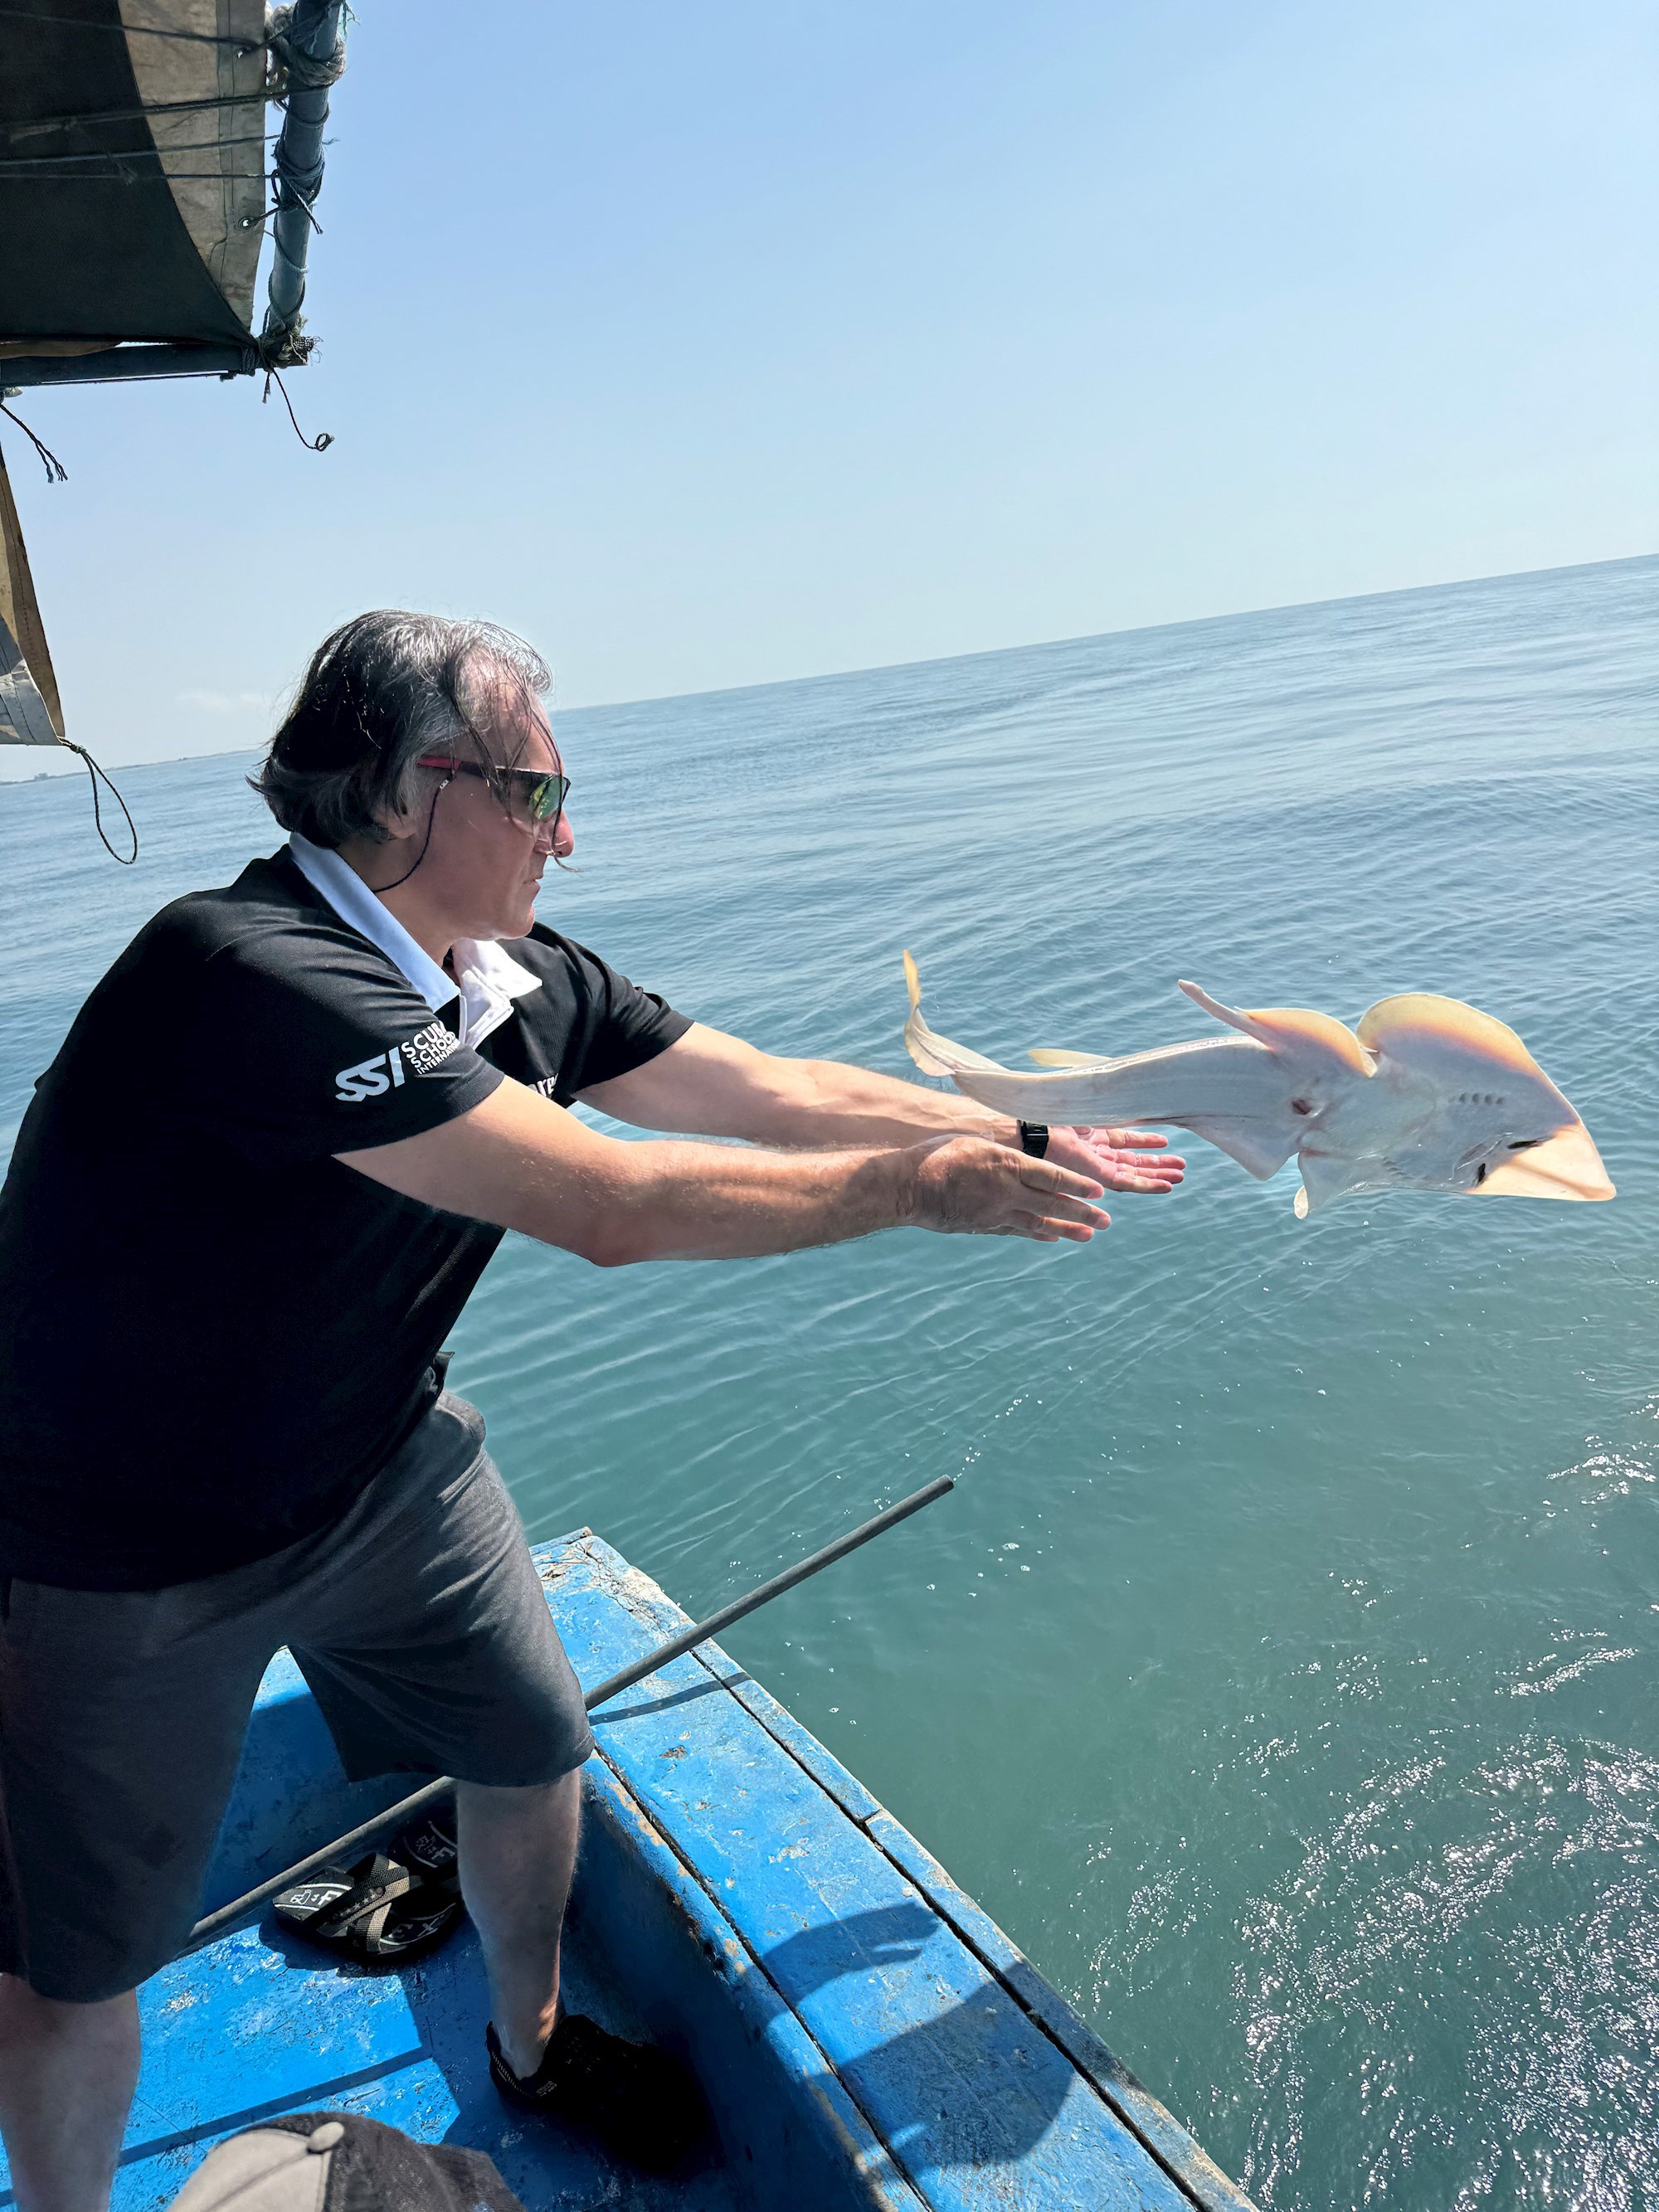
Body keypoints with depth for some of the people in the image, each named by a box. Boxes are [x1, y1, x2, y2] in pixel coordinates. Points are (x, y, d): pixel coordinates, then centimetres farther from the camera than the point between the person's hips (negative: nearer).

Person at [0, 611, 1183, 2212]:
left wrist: (1031, 1145, -2)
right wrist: (921, 1188, -25)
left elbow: (789, 1093, -2)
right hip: (128, 1548, -7)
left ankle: (530, 2047, 48)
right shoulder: (257, 977, -33)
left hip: (383, 1463, 7)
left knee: (531, 1750, 18)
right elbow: (613, 1207, -36)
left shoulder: (522, 981, -8)